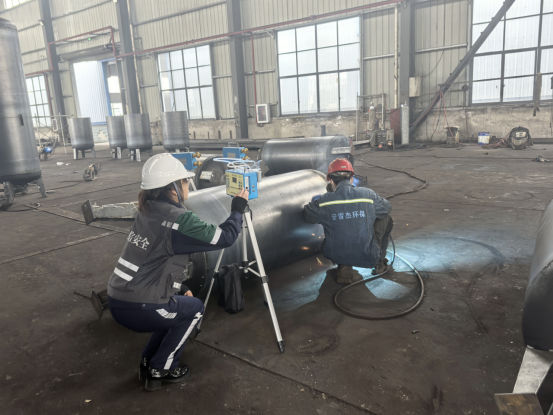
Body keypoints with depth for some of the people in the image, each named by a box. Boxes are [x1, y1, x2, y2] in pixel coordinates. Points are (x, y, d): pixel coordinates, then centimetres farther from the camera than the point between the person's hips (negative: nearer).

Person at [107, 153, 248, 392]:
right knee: (194, 309, 17)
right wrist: (238, 208, 4)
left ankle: (148, 363, 31)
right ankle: (160, 371, 20)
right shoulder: (178, 220, -18)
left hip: (117, 299, 8)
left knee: (177, 307, 28)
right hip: (138, 308, -8)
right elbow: (225, 238, -12)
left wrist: (179, 287, 20)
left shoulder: (148, 211, 9)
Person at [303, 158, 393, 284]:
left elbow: (307, 215, 10)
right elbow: (387, 207, 12)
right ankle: (380, 263, 26)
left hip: (337, 256, 1)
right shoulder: (368, 195, -8)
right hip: (369, 258, 0)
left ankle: (344, 267, 17)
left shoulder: (324, 202, -10)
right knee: (386, 219, 21)